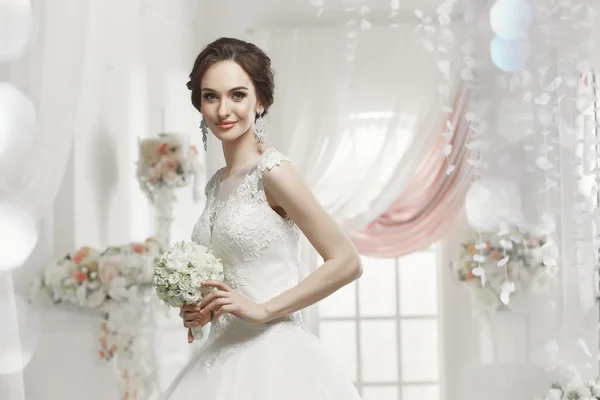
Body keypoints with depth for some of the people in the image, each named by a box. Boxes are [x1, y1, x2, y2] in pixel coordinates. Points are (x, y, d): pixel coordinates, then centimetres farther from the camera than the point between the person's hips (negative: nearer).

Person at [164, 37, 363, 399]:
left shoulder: (272, 171, -12)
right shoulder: (217, 185, 10)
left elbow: (347, 263, -15)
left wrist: (264, 309, -15)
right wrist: (202, 309, 3)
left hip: (271, 358, -7)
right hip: (224, 354, 7)